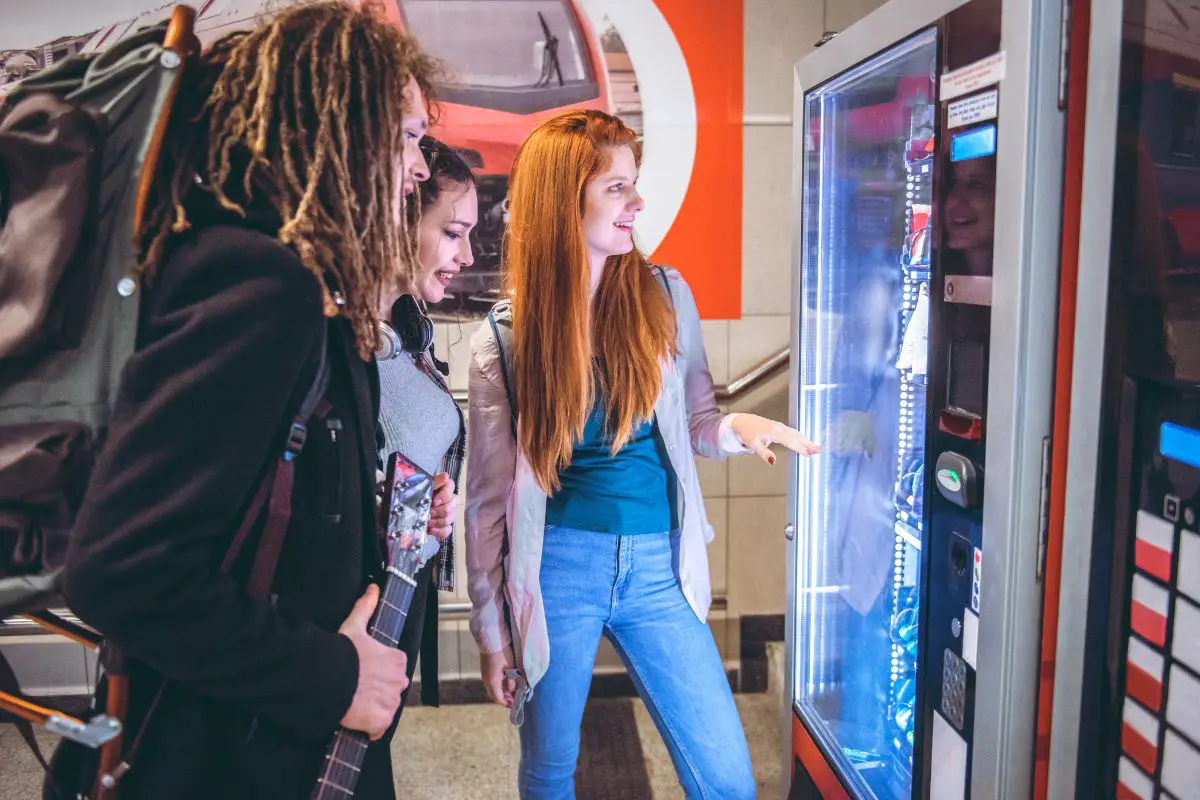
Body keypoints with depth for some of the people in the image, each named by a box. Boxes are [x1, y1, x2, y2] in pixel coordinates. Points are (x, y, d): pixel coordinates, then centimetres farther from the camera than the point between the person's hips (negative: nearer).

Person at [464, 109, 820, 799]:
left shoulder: (666, 296, 0)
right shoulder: (503, 341, -5)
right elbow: (489, 496, -1)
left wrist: (736, 427, -13)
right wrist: (491, 629, 2)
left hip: (657, 566, 2)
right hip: (557, 566, -1)